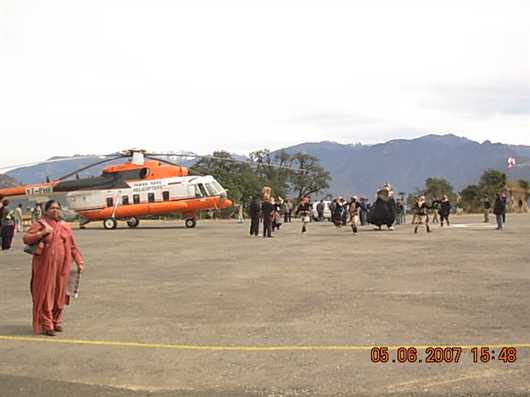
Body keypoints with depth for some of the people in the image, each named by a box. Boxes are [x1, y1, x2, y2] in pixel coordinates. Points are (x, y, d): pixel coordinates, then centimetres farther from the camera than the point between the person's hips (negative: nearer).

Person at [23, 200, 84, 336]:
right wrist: (42, 233, -20)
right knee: (45, 295, -3)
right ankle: (46, 325, 3)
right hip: (45, 267, -4)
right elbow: (26, 238, -10)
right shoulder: (39, 224, 0)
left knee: (59, 294, 9)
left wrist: (79, 262, 6)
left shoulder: (65, 227, 11)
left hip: (62, 267, 4)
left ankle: (56, 321, 24)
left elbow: (73, 247, 13)